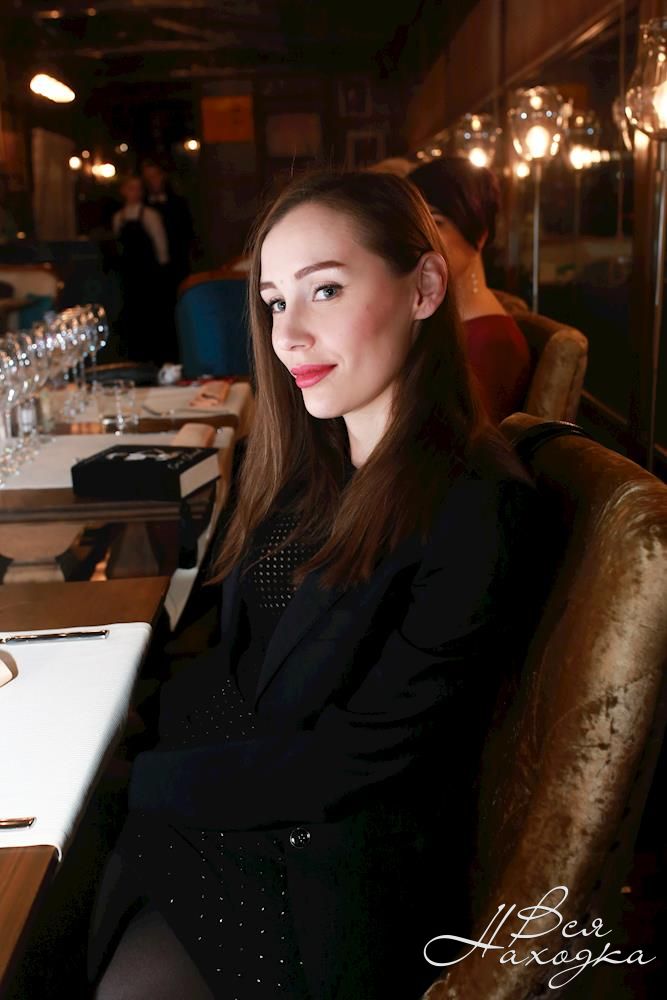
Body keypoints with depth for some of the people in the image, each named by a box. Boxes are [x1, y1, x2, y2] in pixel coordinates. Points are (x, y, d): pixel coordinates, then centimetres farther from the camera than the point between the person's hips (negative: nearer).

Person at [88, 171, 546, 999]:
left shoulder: (480, 513, -21)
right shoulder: (307, 466, 3)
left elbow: (350, 759, -20)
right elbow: (241, 655, 7)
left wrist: (139, 778, -12)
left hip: (327, 880, -6)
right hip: (218, 813, 6)